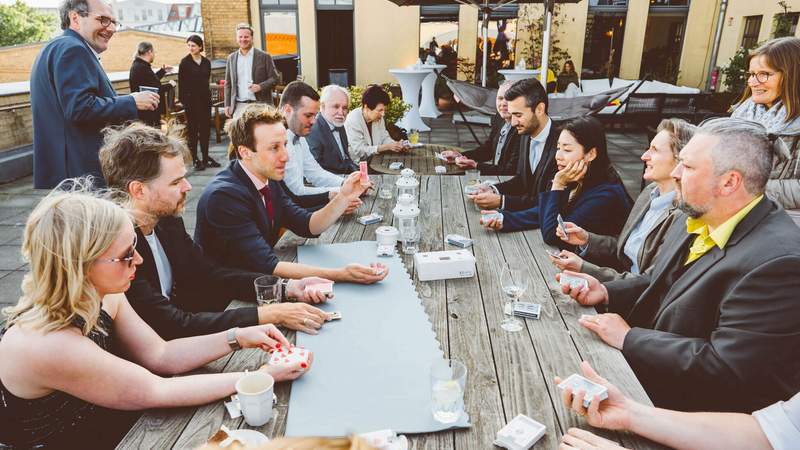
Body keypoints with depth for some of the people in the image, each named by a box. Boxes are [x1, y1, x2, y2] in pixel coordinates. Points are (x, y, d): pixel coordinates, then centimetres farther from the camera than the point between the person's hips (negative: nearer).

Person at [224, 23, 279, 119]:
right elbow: (228, 84, 16)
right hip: (239, 106, 3)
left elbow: (274, 78, 0)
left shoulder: (264, 56, 2)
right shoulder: (231, 58, 13)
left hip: (260, 104, -2)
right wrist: (227, 105, 8)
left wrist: (260, 86, -18)